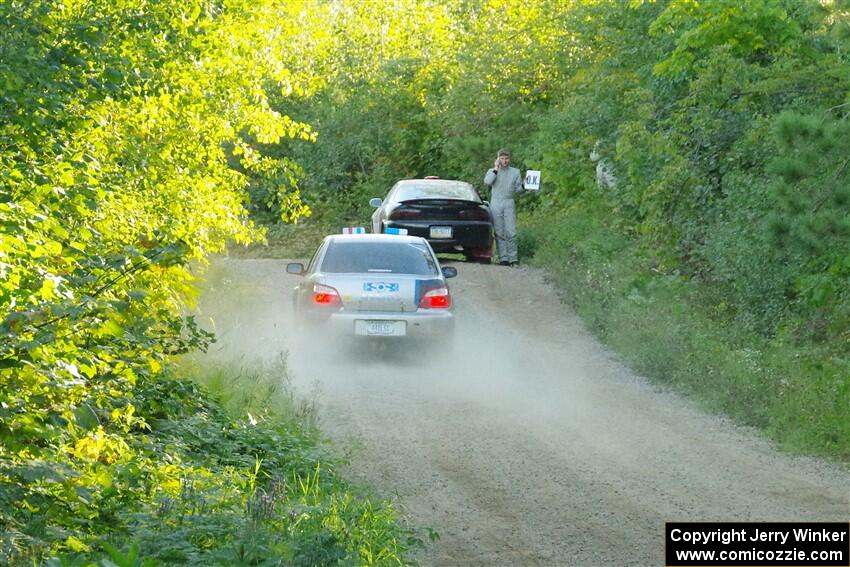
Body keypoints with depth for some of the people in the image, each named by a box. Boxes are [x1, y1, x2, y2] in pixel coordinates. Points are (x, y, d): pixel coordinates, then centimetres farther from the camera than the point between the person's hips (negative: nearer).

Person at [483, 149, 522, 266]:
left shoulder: (515, 172, 15)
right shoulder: (492, 171, 10)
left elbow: (517, 188, 12)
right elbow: (487, 182, -10)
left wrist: (524, 186, -8)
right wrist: (496, 169, -8)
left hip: (509, 204, 0)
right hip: (496, 204, 0)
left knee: (511, 232, -9)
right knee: (500, 233, -3)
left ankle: (513, 258, -7)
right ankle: (503, 258, -1)